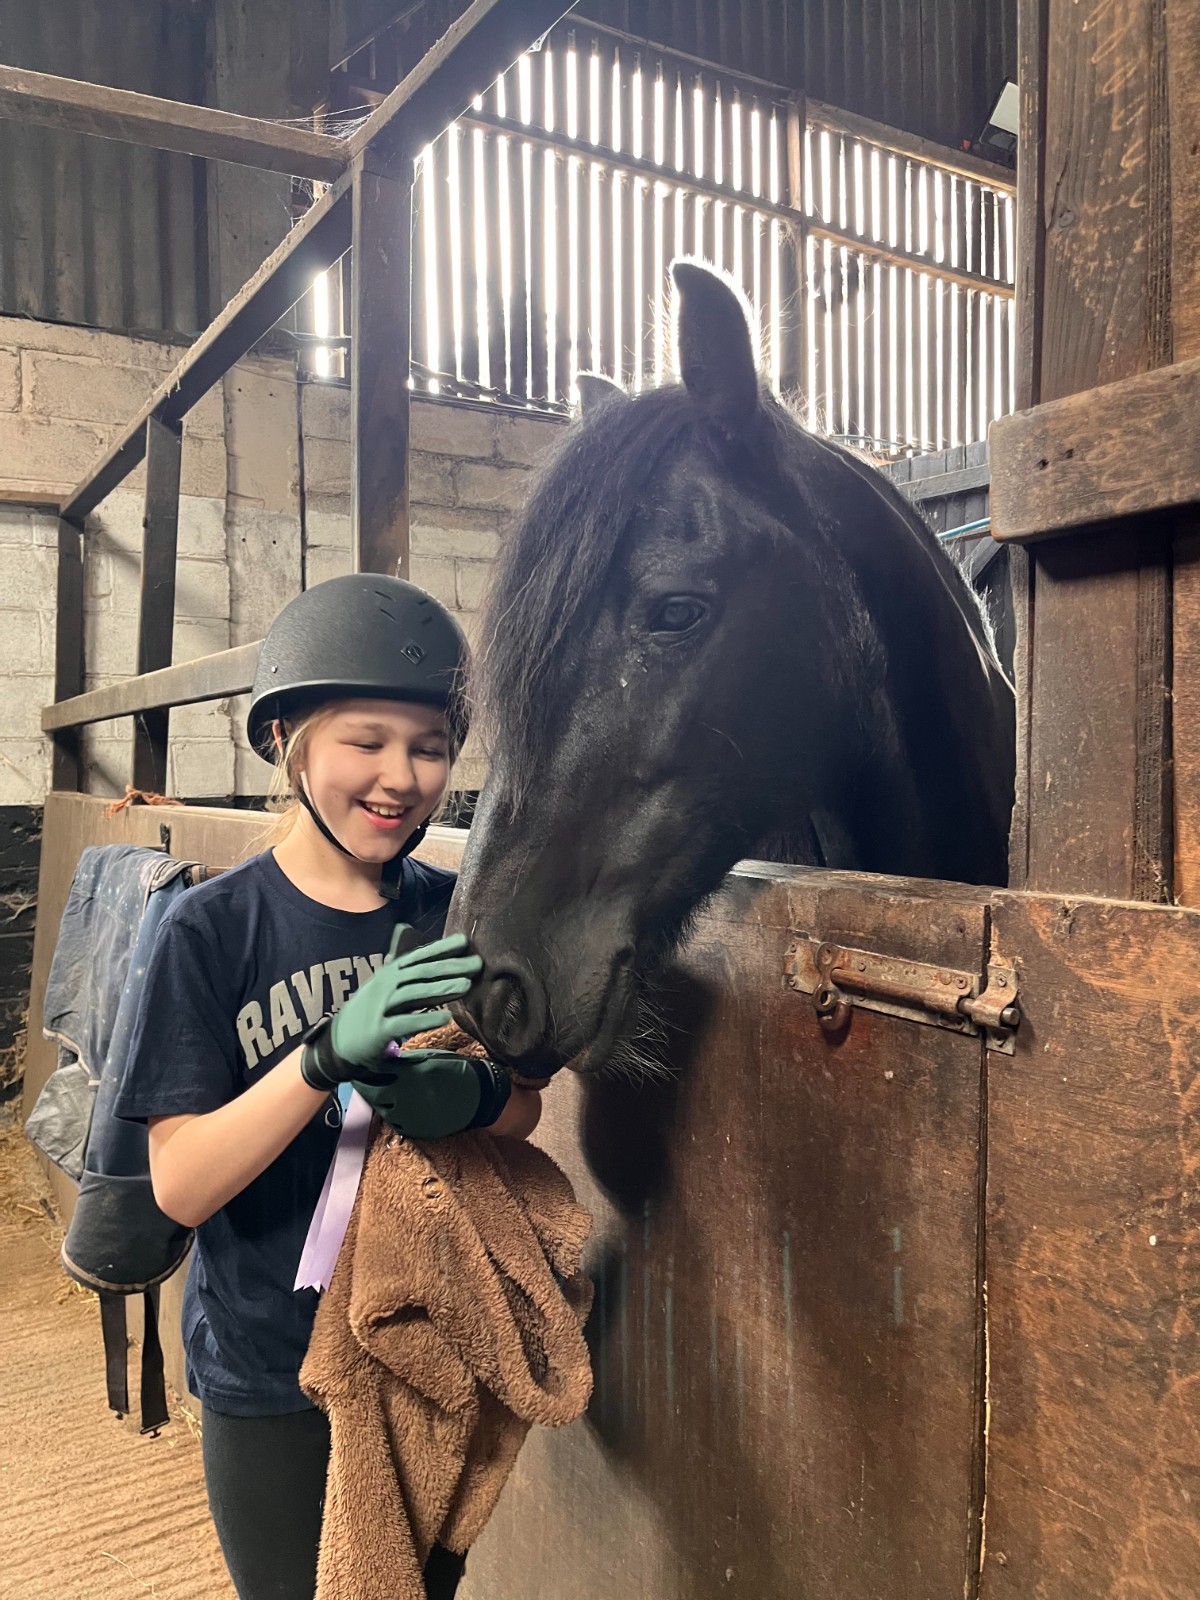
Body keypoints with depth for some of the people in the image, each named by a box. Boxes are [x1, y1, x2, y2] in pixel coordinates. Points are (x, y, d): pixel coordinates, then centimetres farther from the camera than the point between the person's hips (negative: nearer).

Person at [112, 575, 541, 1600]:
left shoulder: (457, 917, -7)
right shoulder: (214, 930, -15)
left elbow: (525, 1111, 2)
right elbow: (180, 1186, -20)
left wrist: (470, 1098, -22)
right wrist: (330, 1054, -36)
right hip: (269, 1376, -3)